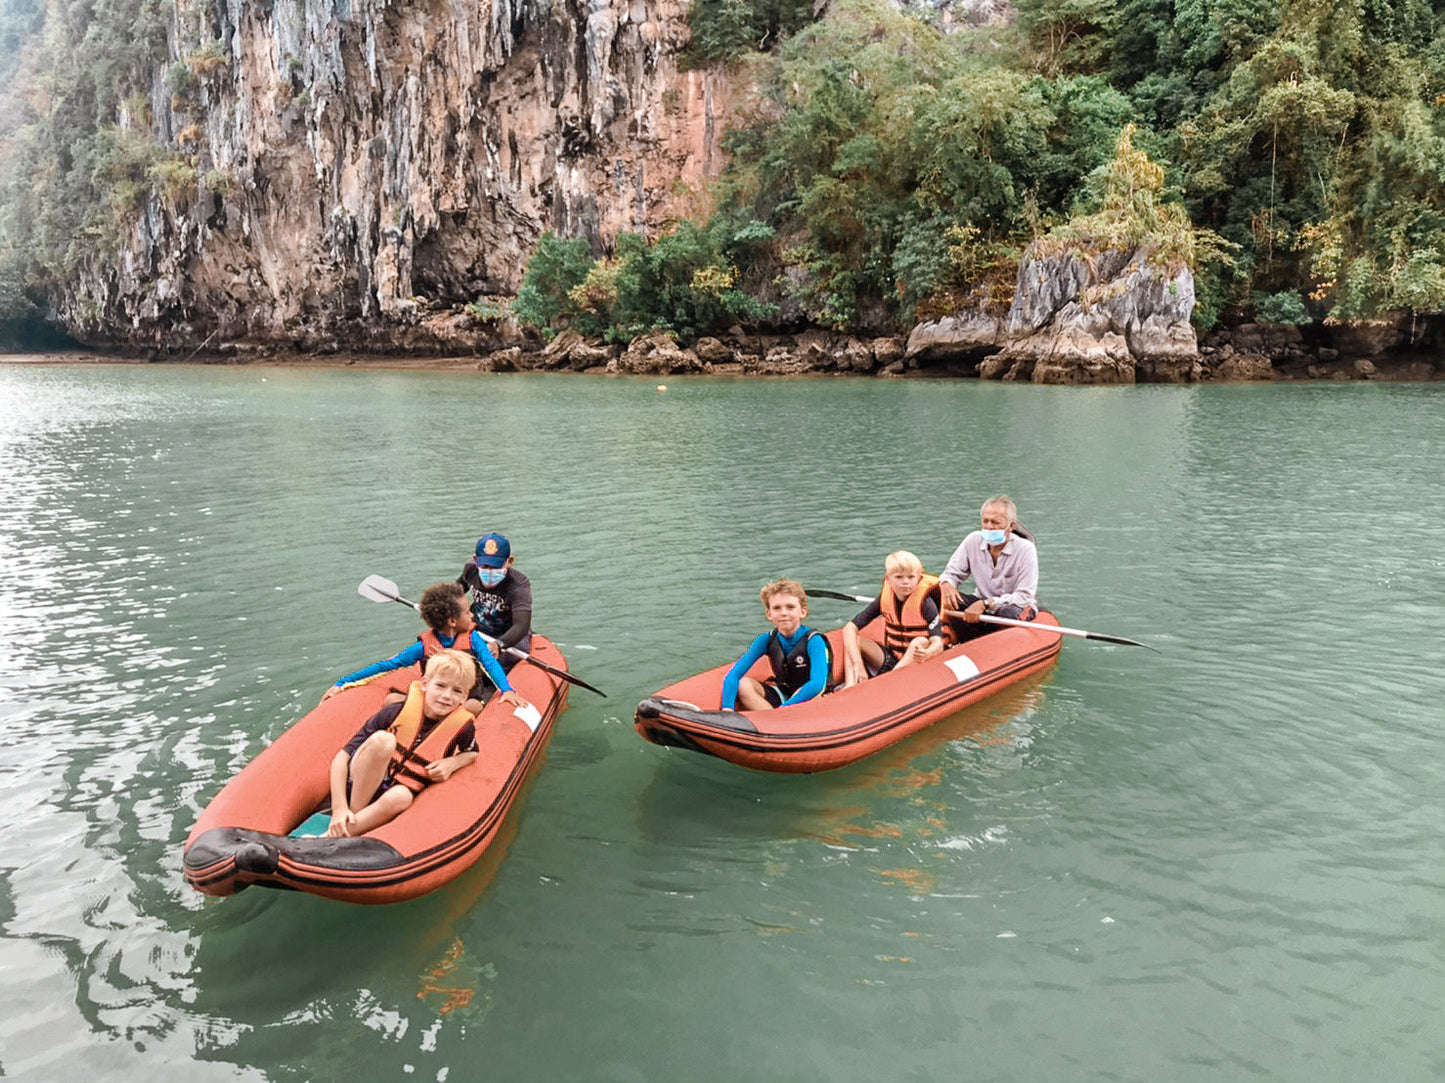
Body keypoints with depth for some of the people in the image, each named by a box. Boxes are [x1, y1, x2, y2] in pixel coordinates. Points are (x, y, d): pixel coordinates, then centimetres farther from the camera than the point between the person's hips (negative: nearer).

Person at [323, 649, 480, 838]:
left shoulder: (462, 728, -8)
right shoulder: (396, 712, -15)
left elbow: (472, 753, 17)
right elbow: (341, 757, -14)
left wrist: (452, 763, -7)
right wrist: (339, 807, -25)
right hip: (358, 785, -1)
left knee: (401, 796, -37)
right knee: (382, 739, -31)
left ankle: (330, 838, -30)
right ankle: (353, 811, -22)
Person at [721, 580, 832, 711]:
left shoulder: (813, 641, -21)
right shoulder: (767, 640, -9)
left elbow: (818, 684, -36)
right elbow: (733, 674, -15)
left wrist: (782, 710, -40)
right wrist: (727, 708, -33)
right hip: (782, 698, 5)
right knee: (742, 684, -19)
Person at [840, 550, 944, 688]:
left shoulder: (925, 602, -15)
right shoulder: (884, 599, -5)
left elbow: (938, 643, -25)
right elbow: (850, 628, -11)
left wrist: (925, 654, -51)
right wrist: (857, 663, -27)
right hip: (890, 658, 4)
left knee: (920, 642, -33)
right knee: (854, 639, -12)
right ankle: (850, 686, -34)